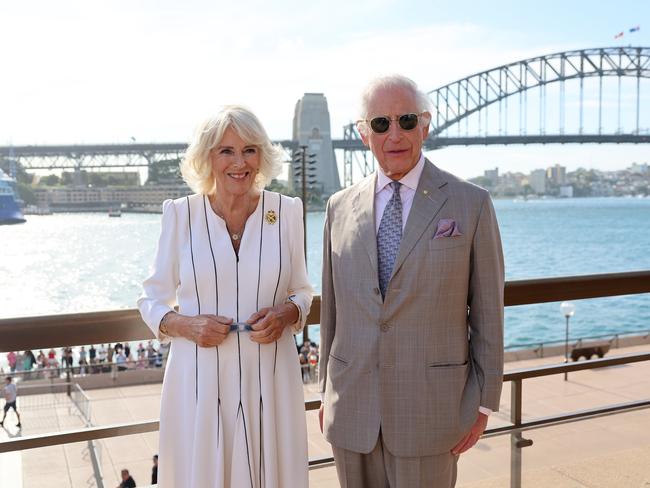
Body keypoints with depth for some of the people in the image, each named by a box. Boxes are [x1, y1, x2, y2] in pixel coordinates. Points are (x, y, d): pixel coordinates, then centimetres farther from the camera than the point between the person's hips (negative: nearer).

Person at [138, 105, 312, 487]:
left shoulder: (287, 211, 0)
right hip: (200, 380, -1)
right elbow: (152, 301, 5)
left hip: (269, 377, 1)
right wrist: (185, 325, -15)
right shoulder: (180, 214, -2)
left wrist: (287, 313, -10)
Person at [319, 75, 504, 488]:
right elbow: (332, 307, 10)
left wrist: (484, 401, -2)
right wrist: (328, 392, 12)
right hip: (352, 408, 3)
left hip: (430, 407, -3)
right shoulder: (340, 207, 5)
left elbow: (487, 311, -2)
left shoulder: (471, 204, -4)